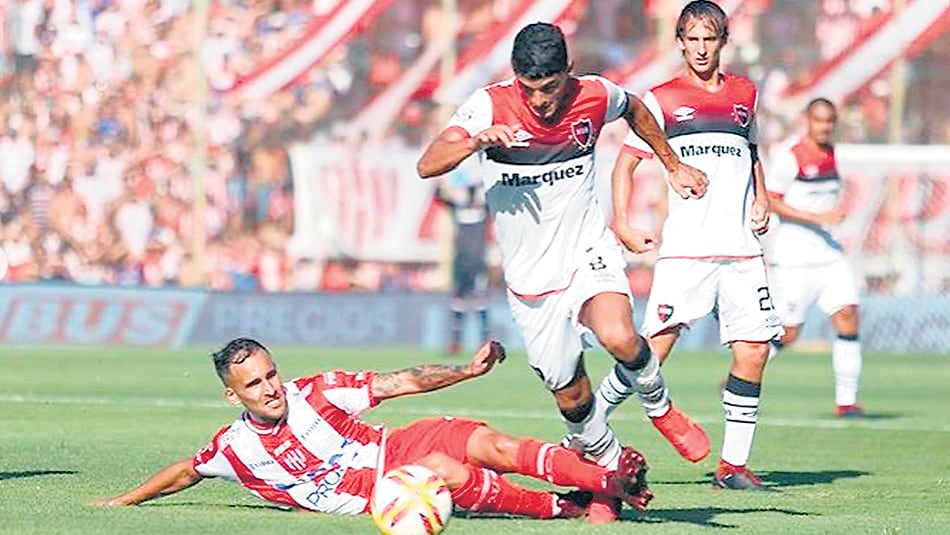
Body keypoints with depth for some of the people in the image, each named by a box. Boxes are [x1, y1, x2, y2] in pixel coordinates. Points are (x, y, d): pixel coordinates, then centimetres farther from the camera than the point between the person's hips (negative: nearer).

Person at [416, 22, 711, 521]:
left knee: (619, 338, -29)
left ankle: (659, 406, 2)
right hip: (531, 279, 0)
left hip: (589, 254, 0)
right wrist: (476, 140, -45)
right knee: (570, 396, 6)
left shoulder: (594, 96, -10)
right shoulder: (489, 105, -16)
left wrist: (673, 165, 22)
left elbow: (635, 109, 16)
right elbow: (427, 166, -28)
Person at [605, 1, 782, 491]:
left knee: (753, 351, -3)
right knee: (652, 350, -12)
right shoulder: (662, 100, 3)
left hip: (741, 249, 4)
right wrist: (623, 224, -7)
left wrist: (761, 198, 13)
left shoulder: (745, 94, 14)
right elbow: (625, 162, 5)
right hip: (683, 248, -4)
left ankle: (733, 464, 6)